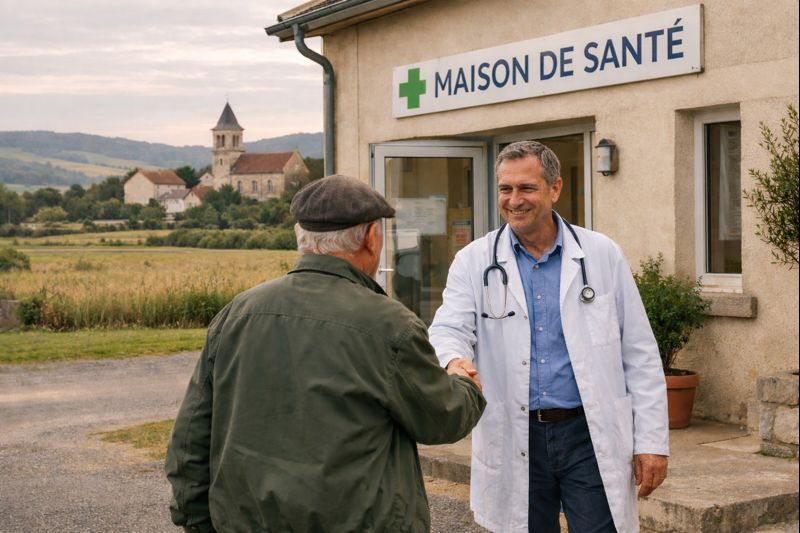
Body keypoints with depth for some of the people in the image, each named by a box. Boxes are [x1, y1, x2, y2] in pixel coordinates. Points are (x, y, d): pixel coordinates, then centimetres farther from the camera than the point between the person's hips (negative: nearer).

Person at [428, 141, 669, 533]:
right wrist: (455, 361, -33)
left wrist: (652, 440, -1)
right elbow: (449, 329, -8)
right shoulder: (474, 261, 3)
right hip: (514, 440, 1)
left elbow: (639, 356, 3)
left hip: (591, 435, -1)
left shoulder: (602, 255, 2)